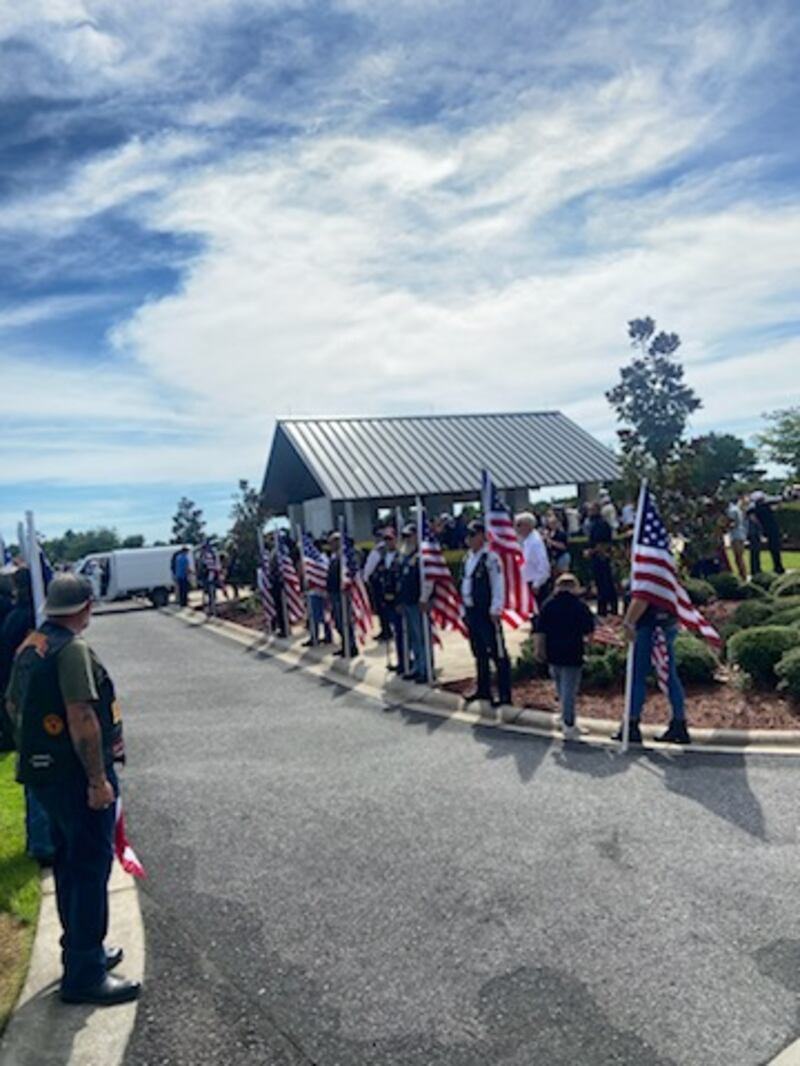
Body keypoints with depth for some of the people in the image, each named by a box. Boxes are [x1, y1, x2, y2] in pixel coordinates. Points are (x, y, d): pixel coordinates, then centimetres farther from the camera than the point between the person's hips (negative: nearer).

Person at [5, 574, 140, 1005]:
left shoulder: (30, 646, 8)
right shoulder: (72, 650, -21)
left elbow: (14, 705, 17)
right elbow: (81, 718, -26)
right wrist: (98, 779, -22)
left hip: (46, 771, 10)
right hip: (76, 775, -9)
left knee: (70, 863, 20)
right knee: (90, 869, 1)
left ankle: (82, 950, 35)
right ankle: (85, 974, 11)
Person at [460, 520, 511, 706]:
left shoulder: (490, 558, -13)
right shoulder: (468, 558, 12)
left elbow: (498, 586, -15)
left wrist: (495, 611, -17)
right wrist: (464, 610, 15)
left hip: (487, 613, -8)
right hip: (471, 612, 8)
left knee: (497, 653, -2)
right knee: (479, 653, 18)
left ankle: (504, 694, 5)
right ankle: (483, 689, 30)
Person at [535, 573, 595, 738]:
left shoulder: (548, 605, -1)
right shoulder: (581, 606, -8)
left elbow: (540, 631, -2)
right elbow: (589, 631, 0)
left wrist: (539, 648, 5)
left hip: (553, 654, 3)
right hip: (573, 656, -3)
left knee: (561, 688, 21)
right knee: (569, 690, -1)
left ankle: (565, 718, 33)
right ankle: (568, 725, -3)